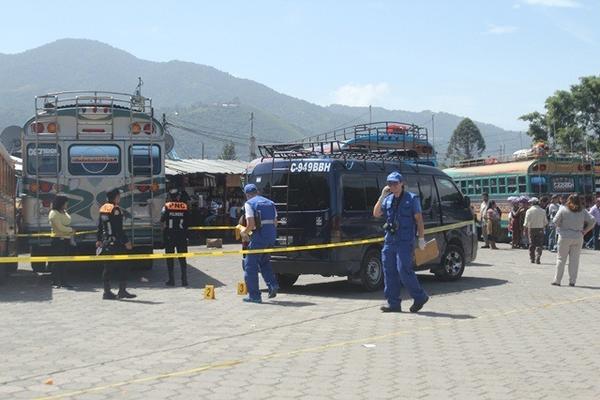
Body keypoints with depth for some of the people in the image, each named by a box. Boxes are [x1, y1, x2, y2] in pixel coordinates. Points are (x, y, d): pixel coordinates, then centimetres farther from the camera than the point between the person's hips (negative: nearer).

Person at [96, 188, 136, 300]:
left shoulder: (103, 208, 10)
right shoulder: (115, 209, -14)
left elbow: (99, 226, 14)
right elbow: (119, 229, -18)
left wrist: (99, 240, 22)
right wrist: (126, 241, -15)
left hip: (106, 243, 8)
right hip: (116, 243, -8)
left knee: (107, 267, 10)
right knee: (122, 266, 0)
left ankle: (107, 292, 13)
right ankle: (122, 291, 2)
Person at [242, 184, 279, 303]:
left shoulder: (249, 204, -4)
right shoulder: (270, 203, 16)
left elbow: (251, 225, -13)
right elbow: (275, 223, 13)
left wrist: (244, 232, 5)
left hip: (259, 236, -7)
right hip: (272, 236, 7)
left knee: (250, 265, 4)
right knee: (264, 262, 26)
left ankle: (254, 295, 4)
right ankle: (272, 285, 7)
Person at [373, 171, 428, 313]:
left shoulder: (412, 198, 0)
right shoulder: (388, 199, 14)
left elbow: (419, 219, -1)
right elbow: (376, 214, 5)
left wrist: (421, 239, -6)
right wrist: (382, 196, -4)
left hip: (405, 241, -6)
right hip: (389, 241, 6)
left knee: (403, 270, -13)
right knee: (389, 272, 4)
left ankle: (420, 297, 4)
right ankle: (393, 304, 10)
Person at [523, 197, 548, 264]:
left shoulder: (529, 211, -6)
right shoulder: (542, 211, -1)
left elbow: (526, 222, -9)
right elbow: (546, 222, 3)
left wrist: (525, 228, 3)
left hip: (531, 229, 0)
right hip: (540, 229, 0)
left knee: (532, 244, 11)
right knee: (539, 244, 2)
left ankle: (532, 259, 16)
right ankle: (537, 258, -12)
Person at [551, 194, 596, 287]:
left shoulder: (563, 209, -5)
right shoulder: (583, 211, 1)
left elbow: (555, 221, -5)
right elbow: (592, 221, -1)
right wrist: (585, 231, 4)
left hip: (565, 237, -2)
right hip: (578, 237, 2)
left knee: (561, 259, 6)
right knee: (575, 260, 7)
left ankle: (557, 280, 7)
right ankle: (572, 281, 8)